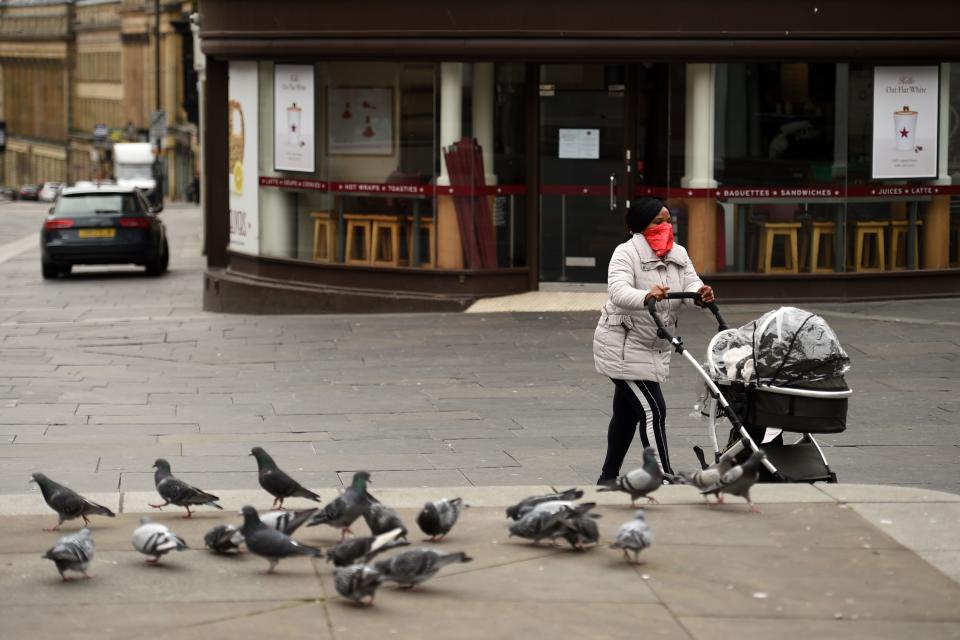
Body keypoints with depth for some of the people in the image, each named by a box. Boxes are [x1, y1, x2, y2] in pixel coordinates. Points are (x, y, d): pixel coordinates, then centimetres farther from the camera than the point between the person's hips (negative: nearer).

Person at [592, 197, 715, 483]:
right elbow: (619, 292, -31)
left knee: (627, 412, 18)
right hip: (623, 346, -8)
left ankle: (608, 478, 32)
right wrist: (646, 296, -51)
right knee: (653, 410, -14)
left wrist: (701, 295, -32)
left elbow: (691, 284, -7)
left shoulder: (678, 254, 6)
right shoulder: (626, 254, -15)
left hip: (653, 348, 8)